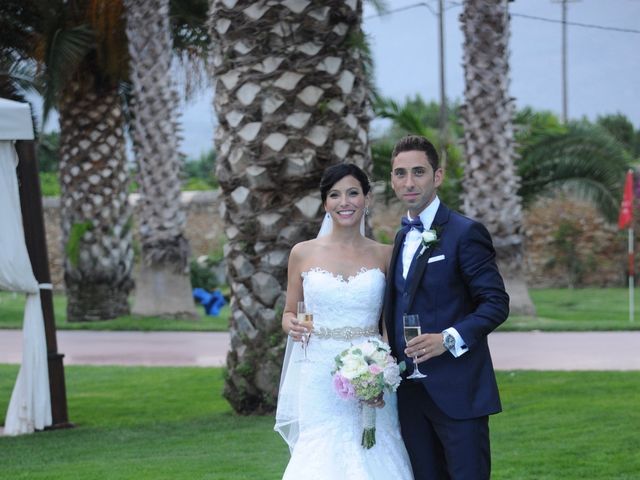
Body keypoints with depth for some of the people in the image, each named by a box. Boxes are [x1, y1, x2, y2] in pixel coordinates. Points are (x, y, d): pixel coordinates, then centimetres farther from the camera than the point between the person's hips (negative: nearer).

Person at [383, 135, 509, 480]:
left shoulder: (465, 233, -7)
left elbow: (496, 303, -10)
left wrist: (450, 338, -22)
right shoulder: (401, 238, 16)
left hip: (457, 391, -7)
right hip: (410, 393, 7)